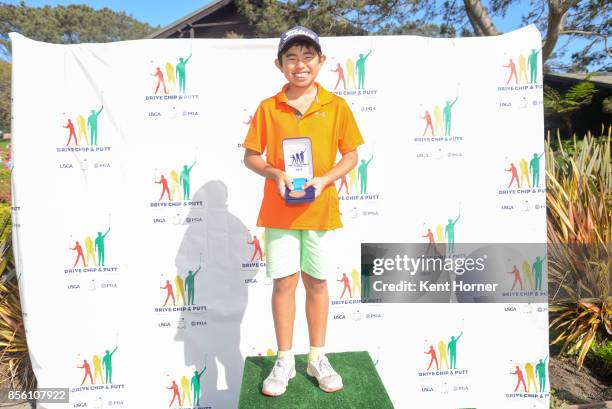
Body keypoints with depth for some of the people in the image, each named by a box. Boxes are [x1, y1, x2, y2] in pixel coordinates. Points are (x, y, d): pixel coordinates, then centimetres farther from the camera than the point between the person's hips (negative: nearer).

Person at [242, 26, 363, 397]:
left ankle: (317, 358, 28)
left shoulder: (336, 106, -1)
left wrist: (324, 180, -15)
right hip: (279, 210, 0)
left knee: (317, 282, 11)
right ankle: (285, 361, 24)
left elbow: (351, 156, 2)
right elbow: (251, 157, 4)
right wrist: (275, 174, -15)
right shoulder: (268, 108, 0)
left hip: (320, 209, 0)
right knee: (284, 283, 6)